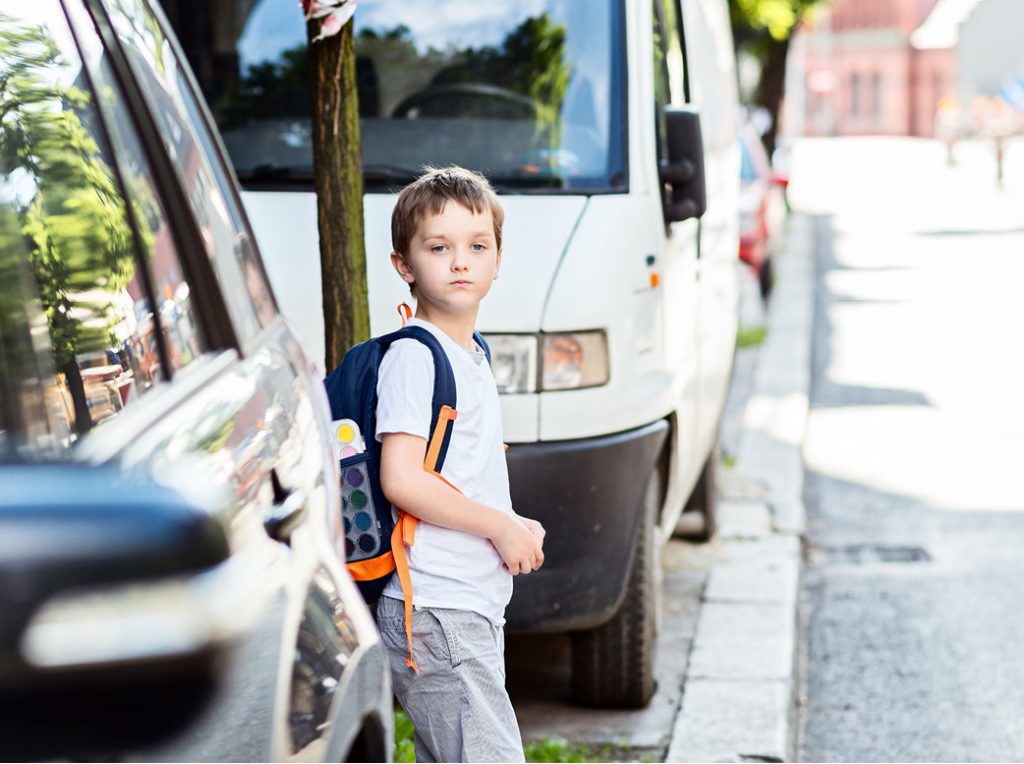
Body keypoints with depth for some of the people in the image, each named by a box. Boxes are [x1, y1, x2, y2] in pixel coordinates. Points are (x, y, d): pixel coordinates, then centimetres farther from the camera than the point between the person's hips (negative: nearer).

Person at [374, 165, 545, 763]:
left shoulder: (472, 356, 17)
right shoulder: (413, 356, -11)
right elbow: (400, 480, -20)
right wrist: (501, 527, -13)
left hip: (476, 608, 9)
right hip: (438, 612, -9)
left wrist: (518, 531, 7)